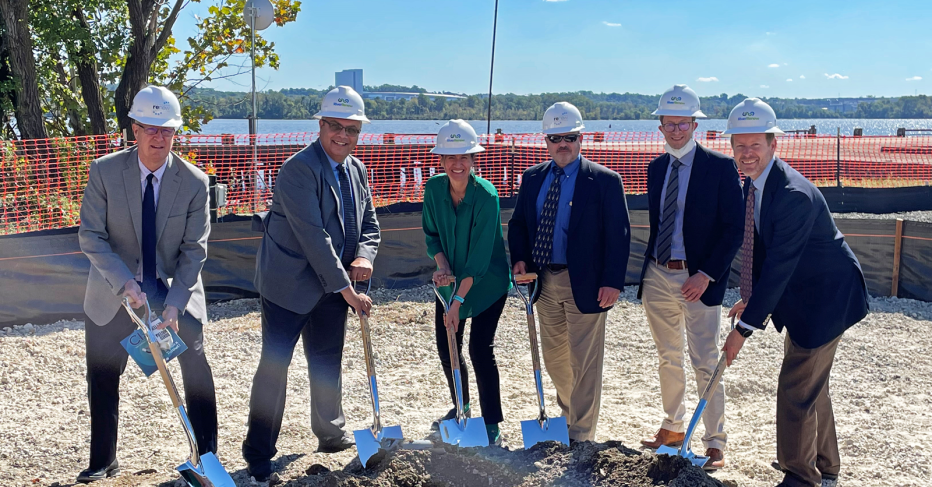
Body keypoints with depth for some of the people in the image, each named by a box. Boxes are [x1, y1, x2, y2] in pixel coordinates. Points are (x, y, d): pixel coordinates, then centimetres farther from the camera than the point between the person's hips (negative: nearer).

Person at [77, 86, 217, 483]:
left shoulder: (194, 182, -13)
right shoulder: (105, 171, -13)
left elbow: (194, 250, -11)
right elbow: (91, 237, -12)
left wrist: (174, 304, -21)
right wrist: (126, 284, -25)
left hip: (176, 289, 0)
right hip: (114, 293, 1)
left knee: (197, 369, 0)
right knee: (102, 377, 7)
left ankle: (207, 456, 17)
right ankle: (103, 462, 25)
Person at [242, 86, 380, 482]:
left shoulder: (357, 170, 6)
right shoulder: (299, 169, -20)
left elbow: (369, 223, 13)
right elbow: (313, 237, -24)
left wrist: (364, 256, -10)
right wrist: (348, 290, -21)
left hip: (331, 287, 7)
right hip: (288, 284, -7)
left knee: (327, 362, 18)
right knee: (274, 366, -3)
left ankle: (331, 435, 37)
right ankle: (258, 457, 7)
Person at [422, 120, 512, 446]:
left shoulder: (486, 195, -24)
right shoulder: (434, 188, -8)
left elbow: (480, 255, -25)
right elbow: (431, 233, 4)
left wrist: (459, 299, -26)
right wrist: (442, 266, -14)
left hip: (487, 282, -5)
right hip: (451, 281, 6)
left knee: (480, 348, -11)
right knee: (446, 347, 11)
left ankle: (492, 425, 1)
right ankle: (460, 408, 34)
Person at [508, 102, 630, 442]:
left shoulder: (604, 181, -6)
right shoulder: (532, 178, 9)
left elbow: (619, 234, -9)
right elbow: (518, 223, 15)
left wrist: (612, 282, -17)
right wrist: (519, 259, -3)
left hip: (585, 283, -5)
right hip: (543, 280, 5)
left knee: (584, 361, 0)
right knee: (553, 355, 17)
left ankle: (581, 435, 12)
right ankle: (569, 414, 39)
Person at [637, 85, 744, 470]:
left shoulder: (720, 166, -7)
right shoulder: (656, 168, 10)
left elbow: (734, 229, -10)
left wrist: (707, 275, -16)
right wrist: (649, 268, 11)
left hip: (698, 279, -5)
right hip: (658, 276, 6)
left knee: (705, 364, -3)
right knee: (668, 359, 16)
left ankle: (715, 444, 9)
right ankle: (673, 427, 32)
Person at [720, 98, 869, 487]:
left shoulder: (794, 195, -31)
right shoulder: (753, 183, -2)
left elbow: (778, 268, -31)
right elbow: (761, 249, 12)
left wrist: (745, 328, -28)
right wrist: (750, 297, 7)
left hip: (826, 298, -10)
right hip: (801, 295, 10)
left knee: (797, 388, -5)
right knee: (812, 382, 22)